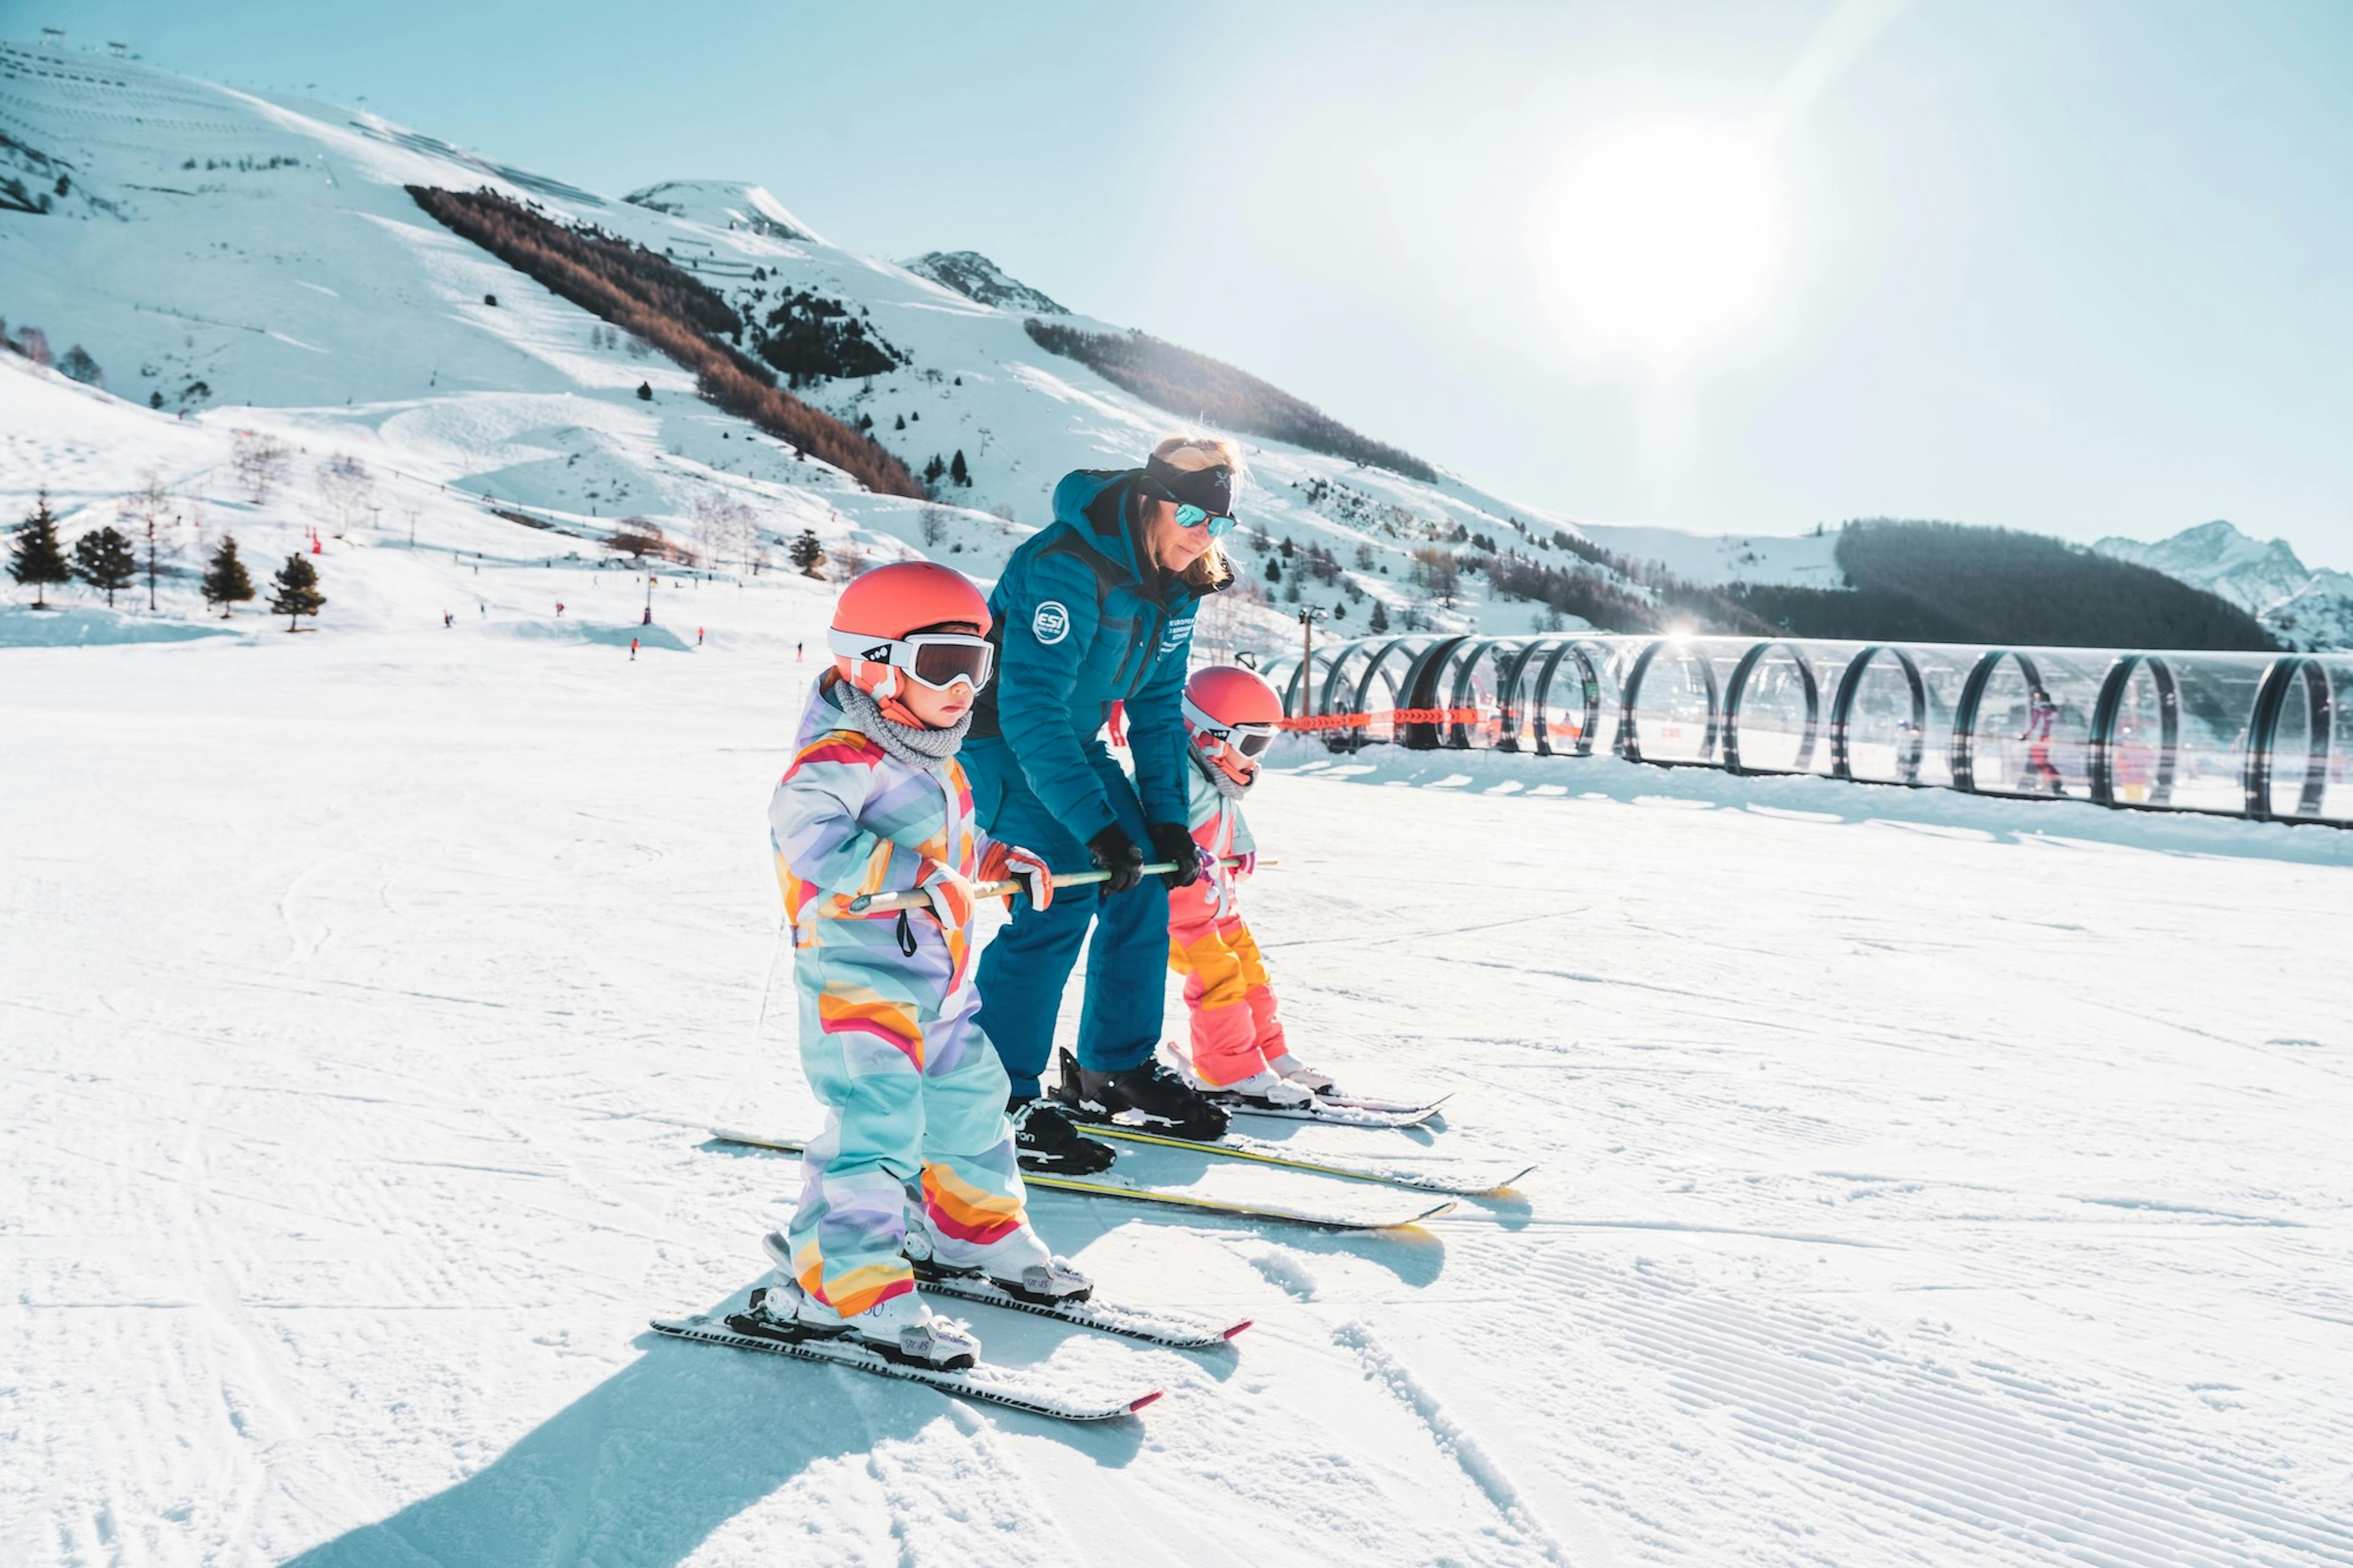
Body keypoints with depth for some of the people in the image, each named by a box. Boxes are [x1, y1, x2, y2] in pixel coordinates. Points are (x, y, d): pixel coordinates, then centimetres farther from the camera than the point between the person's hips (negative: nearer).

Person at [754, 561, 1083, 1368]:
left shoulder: (937, 764, 14)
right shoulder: (840, 760, -18)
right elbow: (808, 838, -32)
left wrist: (1004, 861, 13)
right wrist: (915, 872, -35)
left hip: (940, 983, 10)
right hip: (858, 979, -10)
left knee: (970, 1102, 19)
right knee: (877, 1129, -11)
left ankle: (975, 1231, 39)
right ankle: (845, 1286, -1)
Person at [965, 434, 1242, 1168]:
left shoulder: (1174, 583, -1)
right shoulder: (1068, 567, -28)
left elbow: (1159, 707, 7)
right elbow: (1031, 707, -33)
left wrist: (1166, 818, -2)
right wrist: (1096, 826, -36)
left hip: (1073, 740, 9)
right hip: (996, 736, -8)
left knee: (1144, 879, 2)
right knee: (1062, 897, -19)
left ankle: (1117, 1068, 17)